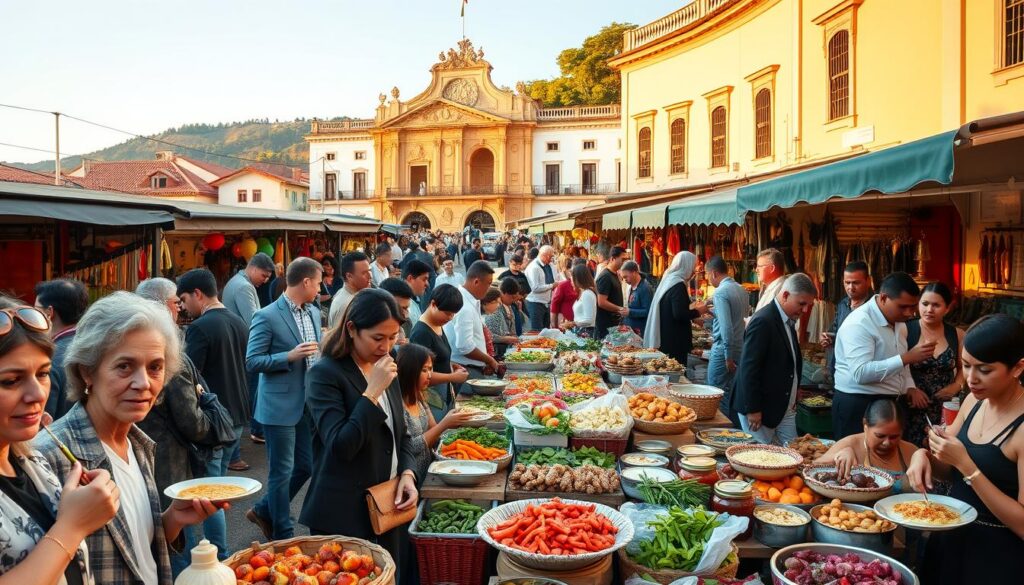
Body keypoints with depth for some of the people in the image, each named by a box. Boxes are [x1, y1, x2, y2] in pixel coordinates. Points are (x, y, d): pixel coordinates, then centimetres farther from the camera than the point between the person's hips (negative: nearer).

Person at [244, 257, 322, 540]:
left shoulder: (314, 312, 9)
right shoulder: (267, 316, -13)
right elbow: (252, 361, -13)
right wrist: (289, 356, -23)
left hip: (308, 404, 7)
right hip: (280, 406, -7)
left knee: (305, 466, 14)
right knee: (282, 471, 4)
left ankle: (264, 511, 34)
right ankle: (283, 535, 20)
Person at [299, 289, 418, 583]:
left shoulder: (386, 369, 7)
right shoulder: (325, 374, -15)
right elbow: (341, 447, -24)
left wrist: (407, 473, -3)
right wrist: (372, 392, -25)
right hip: (343, 515, -7)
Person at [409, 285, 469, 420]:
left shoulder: (438, 326, 9)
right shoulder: (421, 333, -17)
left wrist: (450, 365, 7)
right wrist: (452, 377, -17)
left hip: (445, 394, 9)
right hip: (431, 397, -9)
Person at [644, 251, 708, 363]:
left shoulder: (668, 281, 12)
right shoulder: (678, 285, -17)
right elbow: (679, 315, -22)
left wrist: (689, 307, 22)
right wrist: (698, 312, -8)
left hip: (664, 338, 10)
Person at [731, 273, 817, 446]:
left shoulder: (788, 321, 10)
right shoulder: (763, 321, -18)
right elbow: (749, 368, -21)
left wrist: (793, 400, 13)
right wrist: (753, 410, -20)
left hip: (786, 410, 9)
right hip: (760, 410, -9)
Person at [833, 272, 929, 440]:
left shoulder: (898, 320, 8)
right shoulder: (858, 323, -20)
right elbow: (861, 373, -30)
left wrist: (910, 388, 2)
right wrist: (908, 358, -32)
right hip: (857, 405, -9)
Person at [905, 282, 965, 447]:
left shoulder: (957, 335, 5)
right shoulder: (905, 330, -9)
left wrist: (957, 386, 3)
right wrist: (909, 389, -17)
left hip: (945, 407, 3)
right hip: (912, 406, -3)